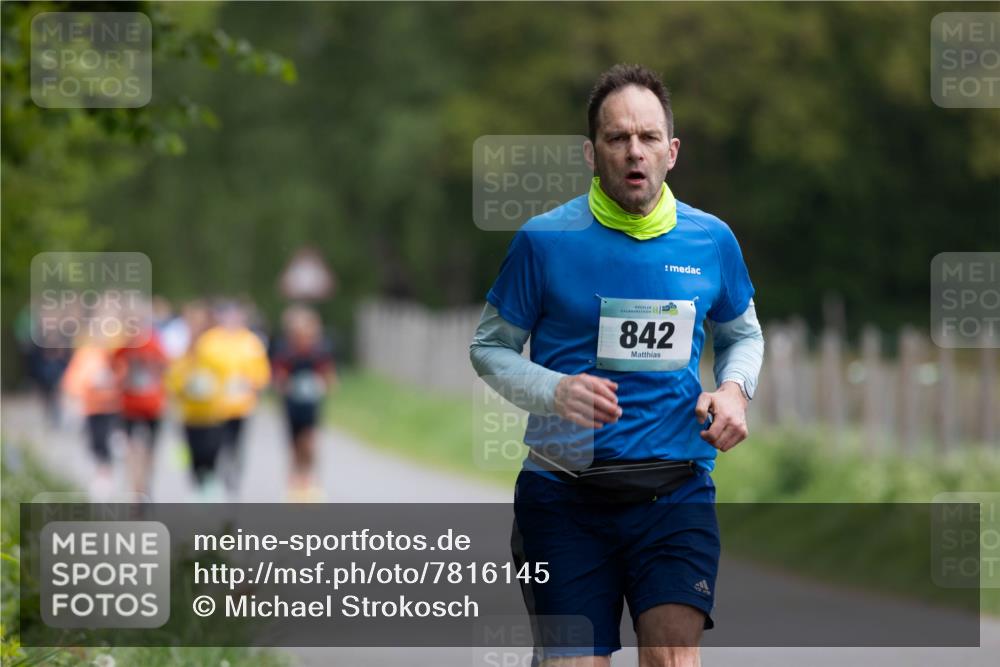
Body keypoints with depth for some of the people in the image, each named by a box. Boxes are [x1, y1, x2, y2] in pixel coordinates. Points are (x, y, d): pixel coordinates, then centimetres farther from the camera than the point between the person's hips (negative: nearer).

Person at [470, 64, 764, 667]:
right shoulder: (546, 240, -2)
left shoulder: (711, 241, 6)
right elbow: (490, 347, 7)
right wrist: (552, 391, -13)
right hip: (564, 492, -1)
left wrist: (734, 389, 2)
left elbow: (744, 334, 25)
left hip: (677, 487, 1)